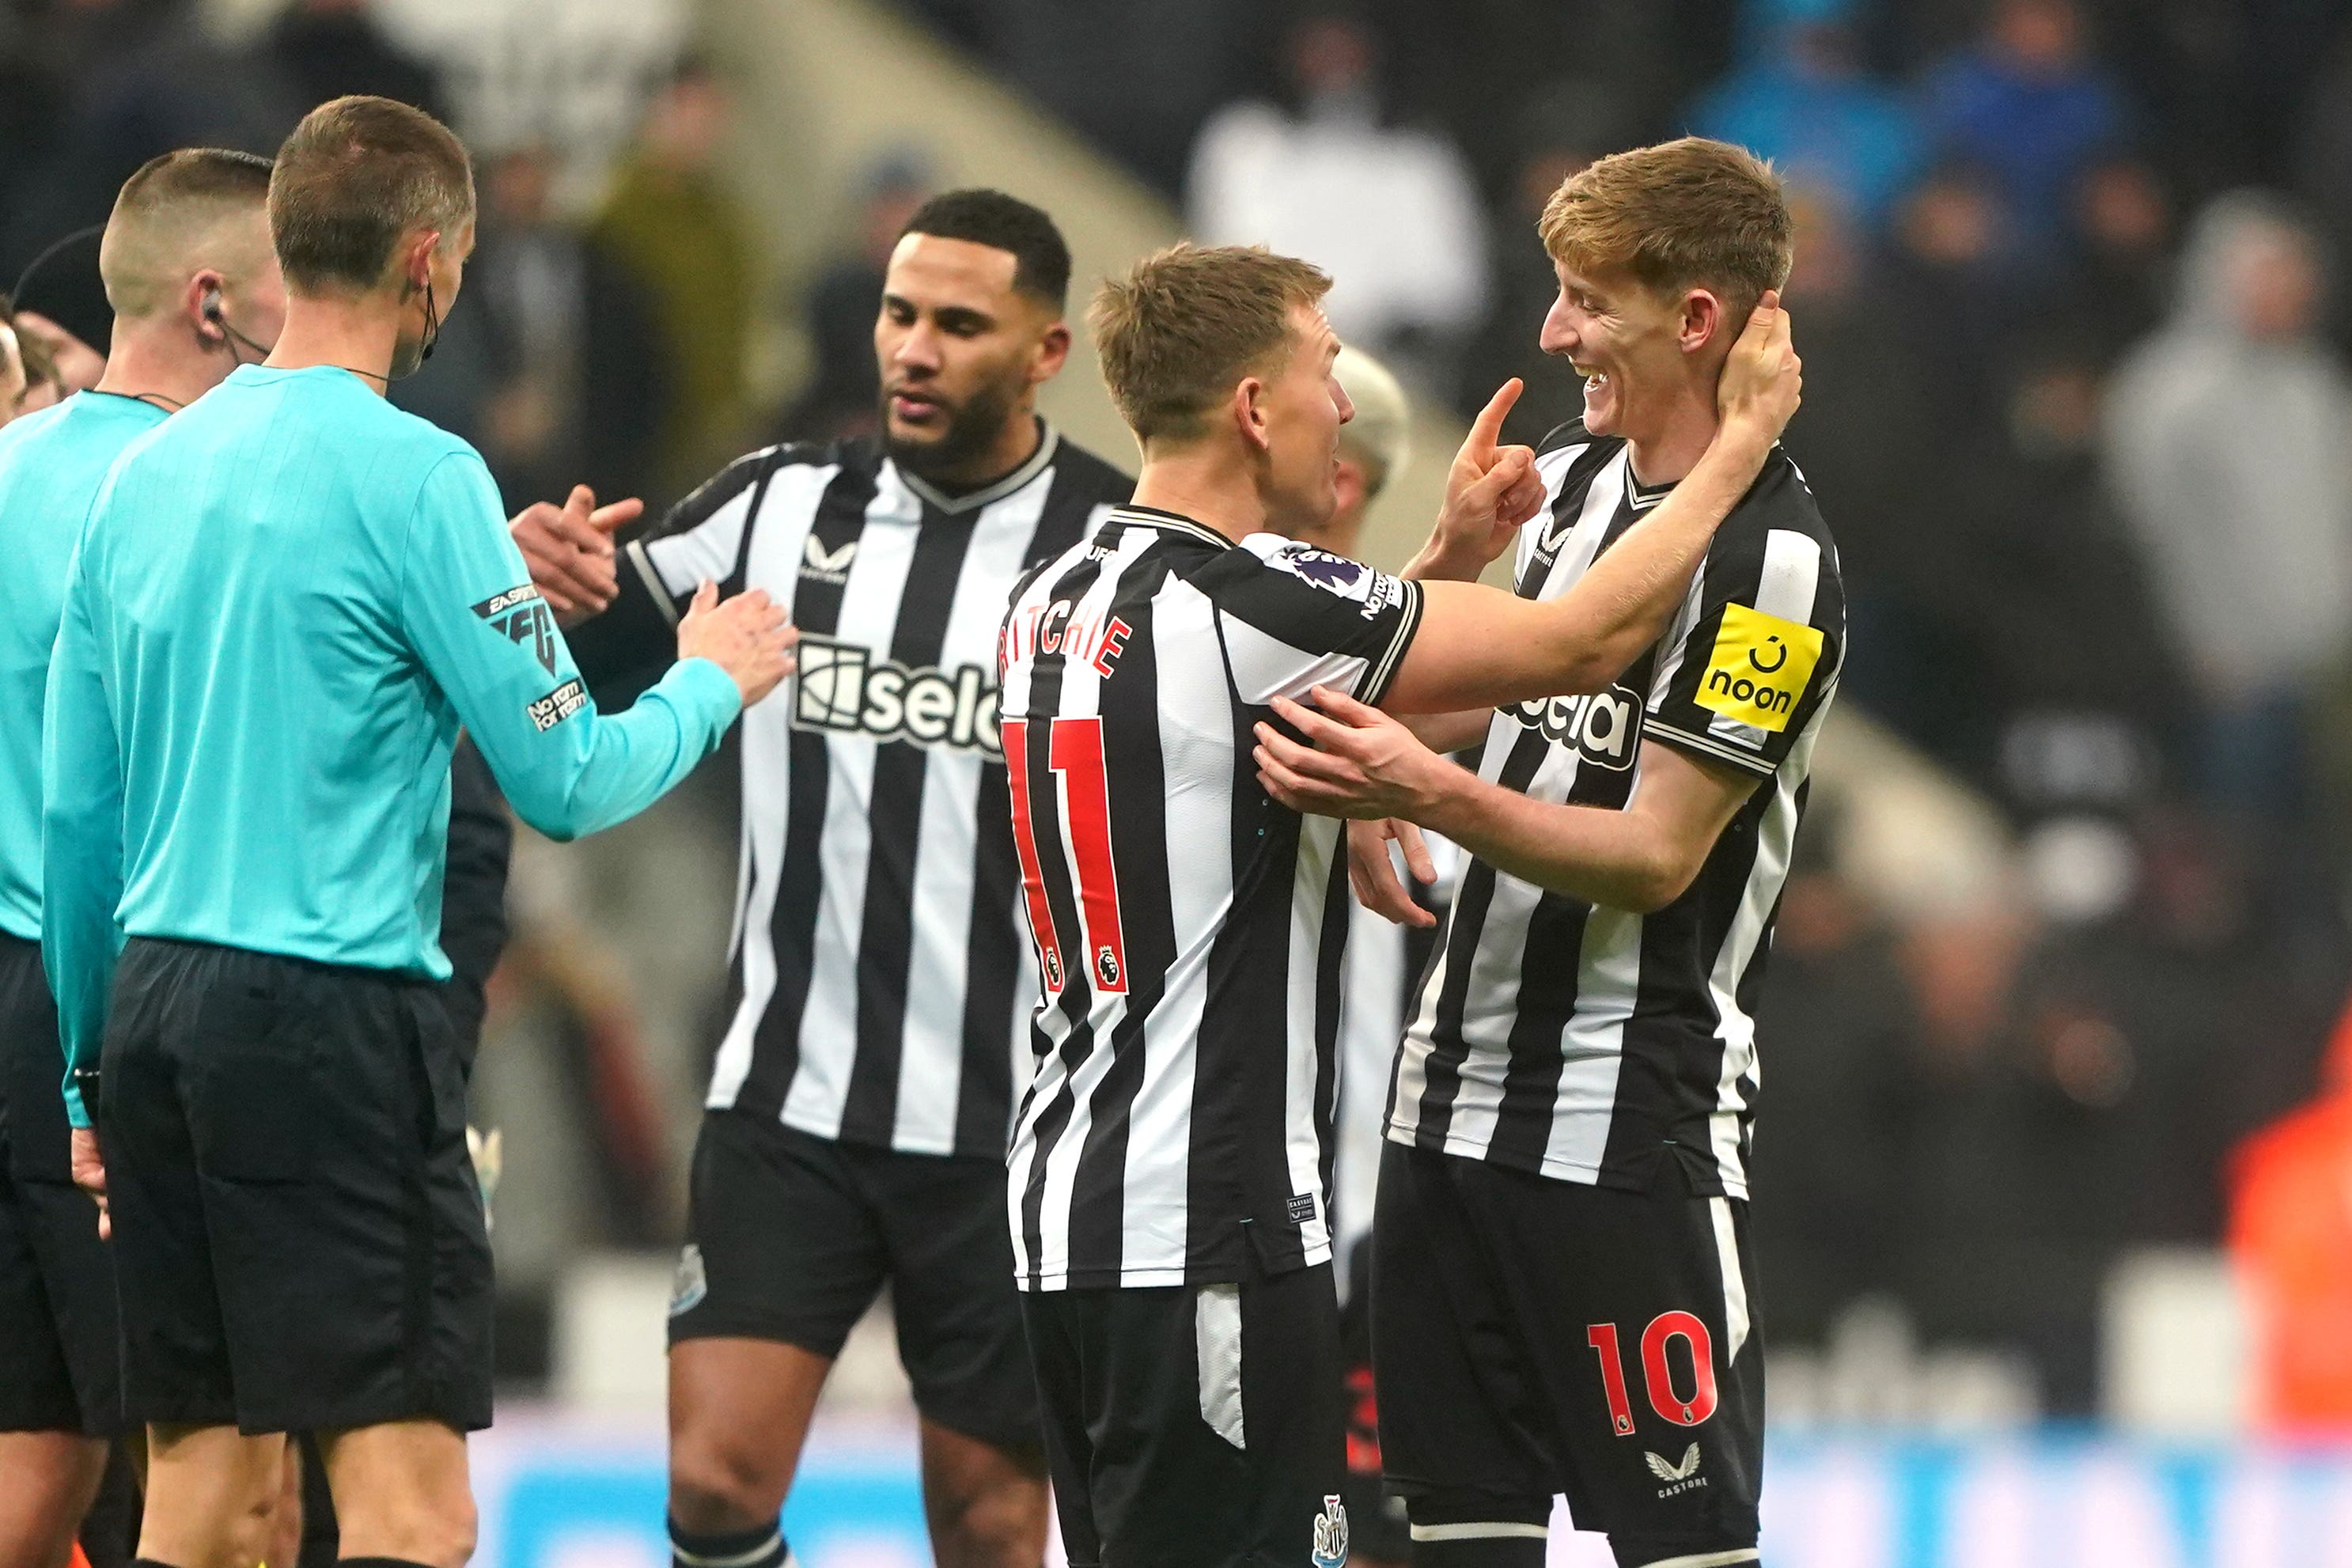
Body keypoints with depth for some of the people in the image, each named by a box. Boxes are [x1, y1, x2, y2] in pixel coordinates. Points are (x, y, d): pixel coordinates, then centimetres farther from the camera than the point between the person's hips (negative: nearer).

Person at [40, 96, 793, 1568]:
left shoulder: (145, 473, 11)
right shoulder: (413, 477, -9)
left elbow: (78, 809, 15)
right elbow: (567, 782, -9)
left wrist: (95, 1072, 23)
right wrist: (710, 687, 11)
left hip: (154, 1003, 7)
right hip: (333, 1007, -7)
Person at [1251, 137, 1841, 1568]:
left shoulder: (1770, 561, -16)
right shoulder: (1577, 478, 11)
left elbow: (1656, 856, -19)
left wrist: (1427, 791, -29)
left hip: (1633, 1133, -8)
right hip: (1458, 1095, 9)